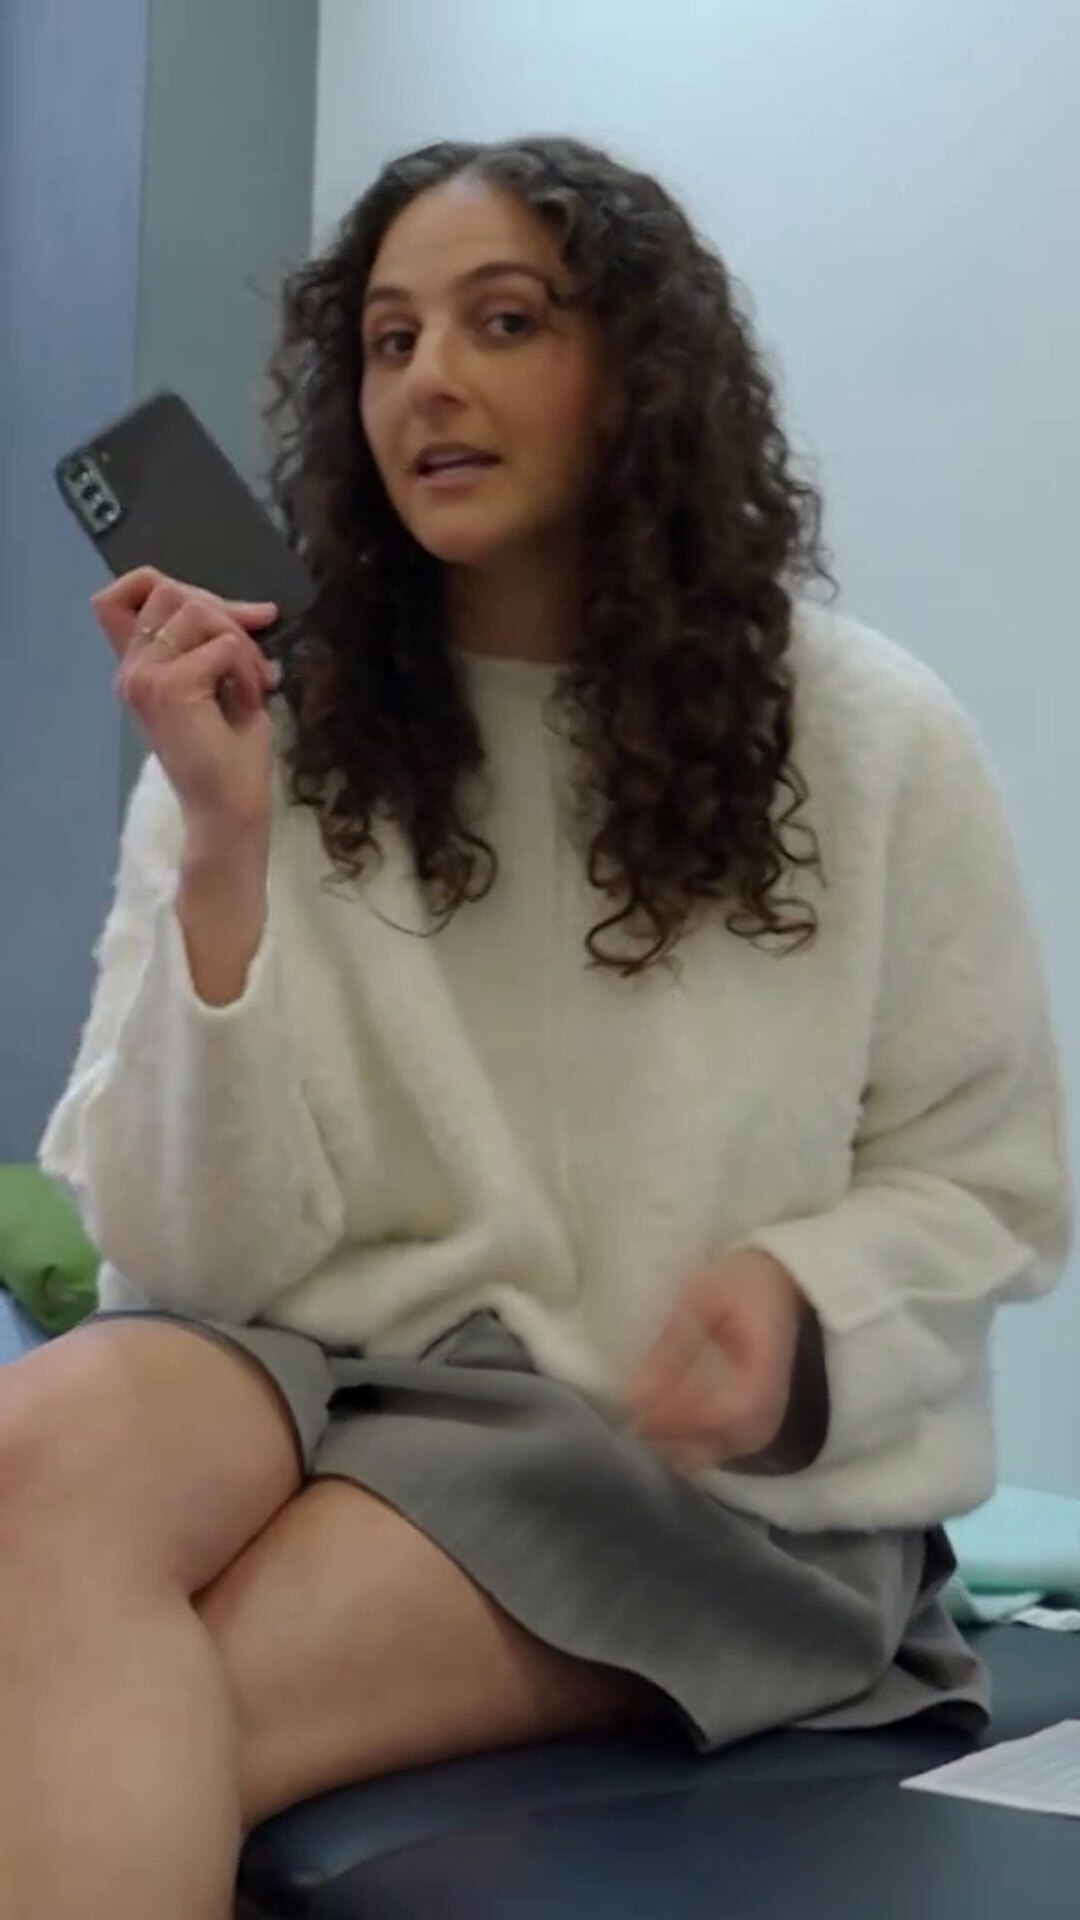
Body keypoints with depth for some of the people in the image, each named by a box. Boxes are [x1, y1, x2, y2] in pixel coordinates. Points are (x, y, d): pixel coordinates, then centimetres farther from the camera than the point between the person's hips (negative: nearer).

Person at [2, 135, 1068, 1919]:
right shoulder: (276, 733, 1)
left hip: (714, 1468, -2)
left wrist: (797, 1295, -16)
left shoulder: (868, 738, -3)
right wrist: (220, 856, -18)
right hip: (335, 1370, 3)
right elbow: (189, 1253, -5)